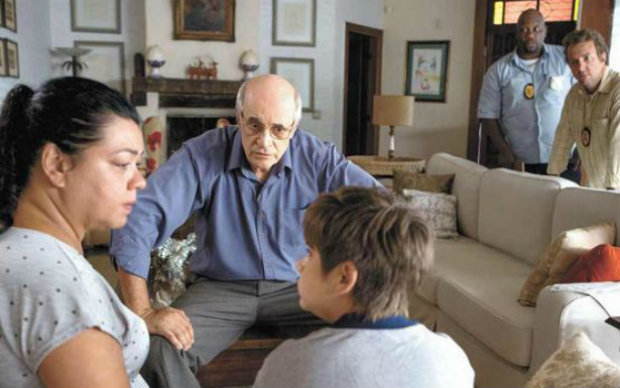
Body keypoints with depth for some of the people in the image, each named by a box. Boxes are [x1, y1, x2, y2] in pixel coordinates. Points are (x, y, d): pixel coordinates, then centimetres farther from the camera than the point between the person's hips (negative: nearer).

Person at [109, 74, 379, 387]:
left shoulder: (319, 159, -7)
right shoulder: (202, 155, -12)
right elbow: (138, 220, -18)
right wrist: (143, 313, -25)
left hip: (297, 287, 1)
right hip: (220, 288, -1)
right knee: (157, 350, -27)